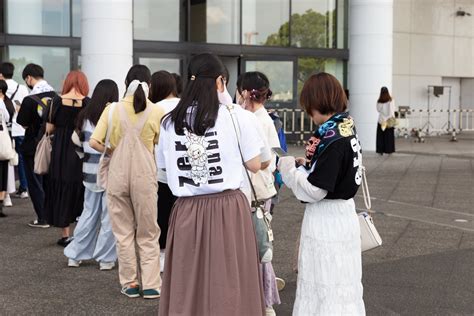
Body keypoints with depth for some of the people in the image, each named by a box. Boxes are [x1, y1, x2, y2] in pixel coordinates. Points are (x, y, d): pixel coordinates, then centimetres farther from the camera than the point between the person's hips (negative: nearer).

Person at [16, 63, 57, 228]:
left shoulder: (30, 100, -19)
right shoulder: (55, 96, -2)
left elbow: (24, 123, -12)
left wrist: (19, 111, 4)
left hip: (33, 148, -5)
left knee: (35, 184, 6)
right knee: (50, 182, 17)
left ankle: (42, 219, 8)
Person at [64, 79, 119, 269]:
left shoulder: (85, 117, 4)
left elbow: (78, 144, 10)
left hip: (90, 172, 5)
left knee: (89, 213, 17)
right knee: (109, 217, 5)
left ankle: (75, 255, 21)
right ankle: (106, 258, 10)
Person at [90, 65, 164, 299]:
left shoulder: (113, 109, -4)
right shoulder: (156, 111, -7)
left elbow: (94, 142, -8)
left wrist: (113, 151, 9)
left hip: (117, 176, 1)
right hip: (145, 176, -1)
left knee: (123, 232, 13)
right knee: (147, 233, 11)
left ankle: (130, 283, 17)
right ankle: (150, 284, 11)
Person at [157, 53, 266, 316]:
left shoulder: (170, 121, 4)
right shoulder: (234, 115, -5)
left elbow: (164, 168, 10)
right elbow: (254, 165, 0)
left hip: (187, 212, 3)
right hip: (229, 208, -2)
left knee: (187, 288, 11)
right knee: (230, 286, 7)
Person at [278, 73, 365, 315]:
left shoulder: (332, 138, -22)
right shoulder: (346, 130, 5)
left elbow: (314, 190, -21)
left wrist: (289, 168, -8)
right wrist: (307, 166, 8)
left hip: (326, 221, -9)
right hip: (342, 214, 9)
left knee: (326, 285, 3)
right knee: (340, 284, 18)